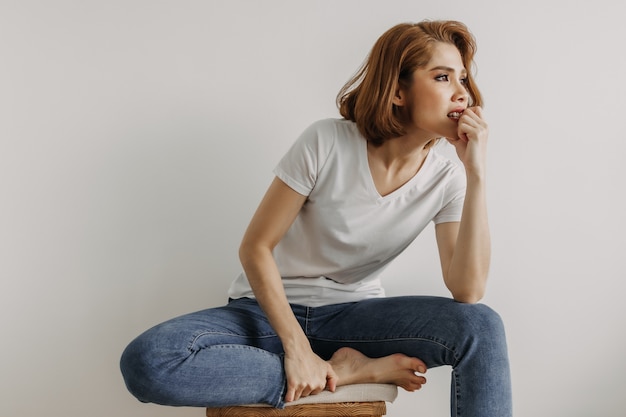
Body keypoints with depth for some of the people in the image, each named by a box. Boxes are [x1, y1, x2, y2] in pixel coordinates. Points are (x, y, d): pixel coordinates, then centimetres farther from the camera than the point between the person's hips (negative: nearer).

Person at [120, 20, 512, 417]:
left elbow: (468, 292, -18)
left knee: (483, 326, -27)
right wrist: (296, 347, -20)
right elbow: (255, 248, -12)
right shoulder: (327, 143, -16)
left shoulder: (445, 180, -6)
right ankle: (356, 372, -18)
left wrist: (477, 173, -23)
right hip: (272, 309, 0)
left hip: (355, 315, 1)